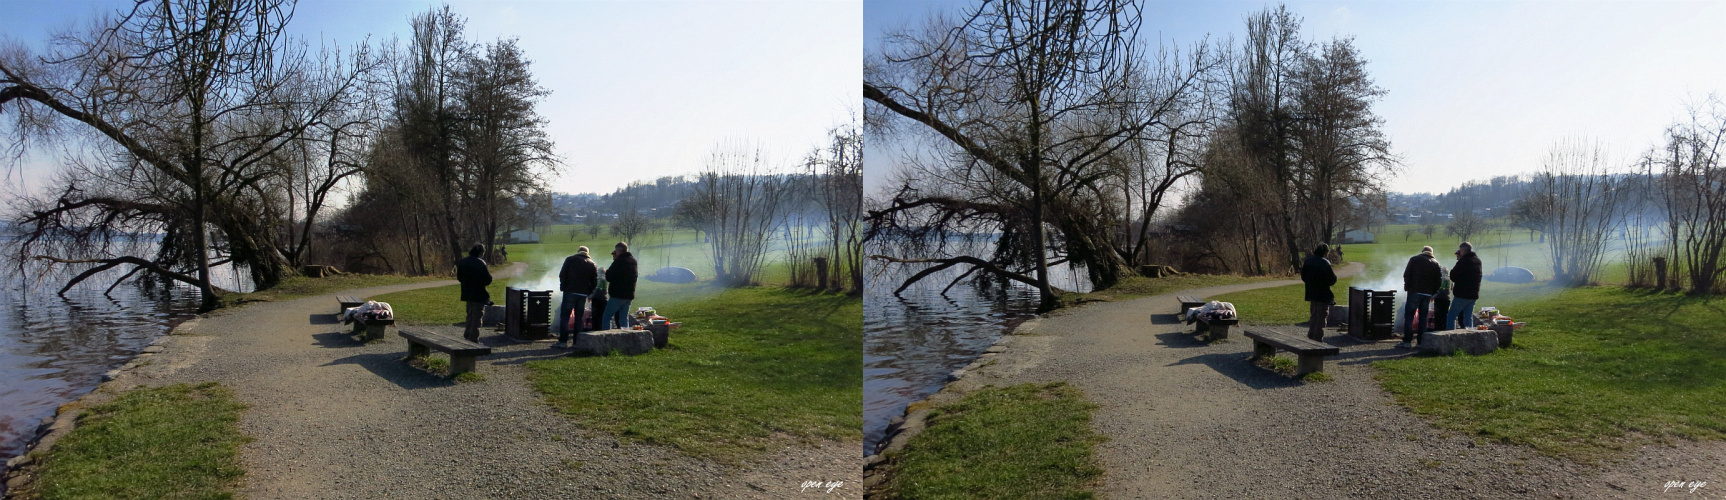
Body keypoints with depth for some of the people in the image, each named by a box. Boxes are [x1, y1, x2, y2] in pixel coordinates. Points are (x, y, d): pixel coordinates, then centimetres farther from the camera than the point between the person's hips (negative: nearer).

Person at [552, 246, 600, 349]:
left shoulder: (570, 259, 3)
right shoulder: (593, 264, 11)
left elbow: (562, 275, -4)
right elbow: (595, 282, 7)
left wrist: (562, 287, 6)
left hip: (570, 291, -3)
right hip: (583, 294, 3)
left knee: (564, 316, -1)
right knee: (579, 317, 10)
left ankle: (563, 341, -8)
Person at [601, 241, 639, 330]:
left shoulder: (619, 261, -15)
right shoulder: (633, 261, 9)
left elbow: (609, 277, -13)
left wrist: (606, 271, 9)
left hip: (618, 295, -7)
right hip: (629, 295, 7)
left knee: (606, 317, 1)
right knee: (624, 319, 12)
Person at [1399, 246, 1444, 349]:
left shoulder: (1414, 259, 3)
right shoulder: (1436, 264, 12)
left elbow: (1407, 274, -3)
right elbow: (1438, 280, 9)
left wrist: (1407, 287, 5)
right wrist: (1433, 293, 14)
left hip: (1414, 291, -3)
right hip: (1427, 293, 3)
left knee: (1409, 316, -3)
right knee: (1423, 317, 8)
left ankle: (1407, 341, -10)